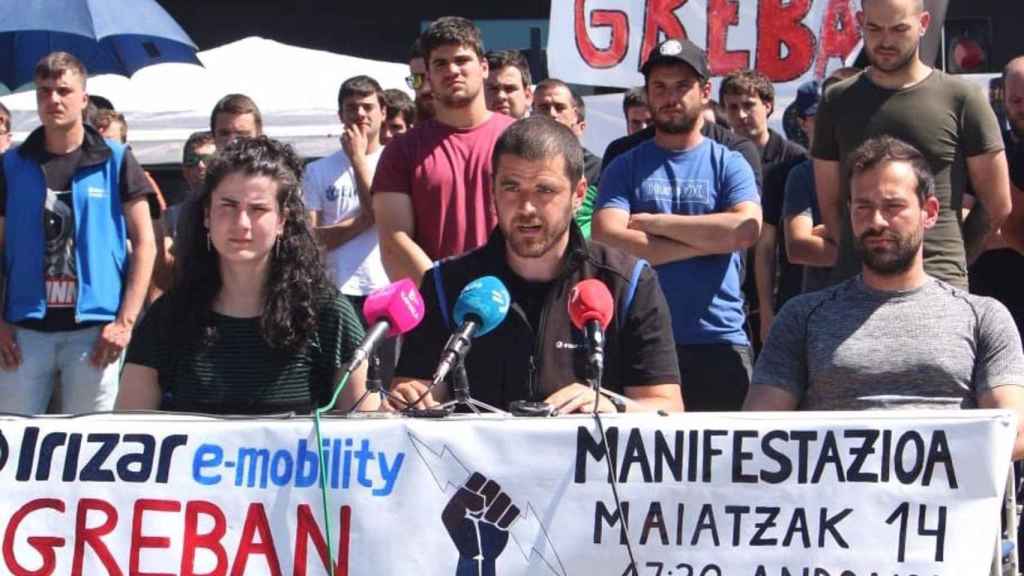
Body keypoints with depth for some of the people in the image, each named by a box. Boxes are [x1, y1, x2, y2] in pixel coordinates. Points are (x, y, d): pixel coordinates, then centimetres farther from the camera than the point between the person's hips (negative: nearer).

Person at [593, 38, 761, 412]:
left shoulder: (729, 164, 9)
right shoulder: (626, 167, 9)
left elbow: (746, 228, -10)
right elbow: (607, 241, -7)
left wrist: (653, 222, -7)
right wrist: (704, 240, -7)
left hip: (719, 342, 0)